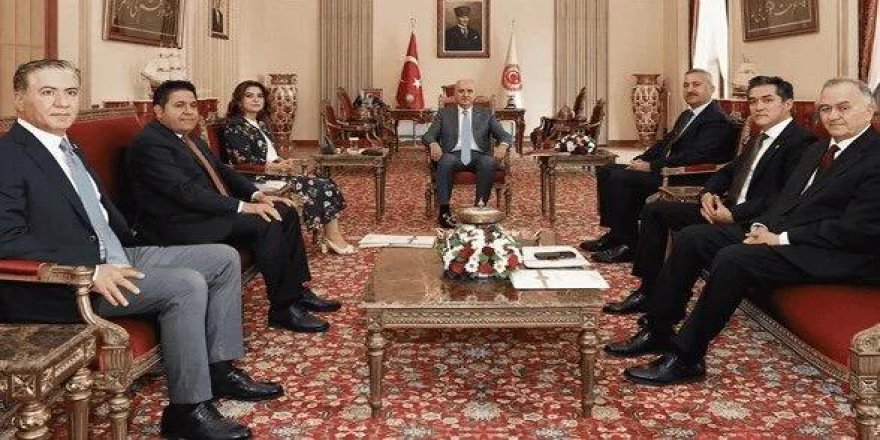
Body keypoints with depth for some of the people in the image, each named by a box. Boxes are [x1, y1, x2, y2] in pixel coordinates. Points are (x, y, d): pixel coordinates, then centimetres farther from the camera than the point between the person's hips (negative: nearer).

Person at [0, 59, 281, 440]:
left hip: (116, 258, 10)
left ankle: (220, 369, 9)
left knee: (224, 258, 5)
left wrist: (134, 251, 10)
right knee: (186, 284, -26)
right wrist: (90, 272, -27)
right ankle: (188, 409, -14)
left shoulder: (68, 148, 16)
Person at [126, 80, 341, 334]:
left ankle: (298, 291, 7)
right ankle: (283, 309, -17)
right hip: (182, 225, -10)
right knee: (267, 223, -24)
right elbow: (185, 191, -23)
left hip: (211, 210, 10)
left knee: (285, 212, 3)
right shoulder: (149, 143, -14)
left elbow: (222, 171, 18)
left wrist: (257, 195, 0)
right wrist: (242, 206, -24)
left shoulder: (189, 139, 16)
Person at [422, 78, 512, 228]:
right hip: (453, 155, 0)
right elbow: (428, 135, 8)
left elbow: (504, 135, 10)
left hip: (479, 156, 1)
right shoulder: (444, 114, 18)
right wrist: (433, 144, -18)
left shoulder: (487, 114, 20)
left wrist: (503, 145, -16)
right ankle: (444, 210, -32)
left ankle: (480, 206, -28)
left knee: (489, 162, -33)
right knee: (445, 161, -35)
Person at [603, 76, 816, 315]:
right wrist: (708, 193, 2)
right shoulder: (760, 139, 20)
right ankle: (648, 291, 5)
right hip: (728, 209, 10)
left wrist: (734, 214, -23)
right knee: (655, 210, 4)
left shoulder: (801, 141, -10)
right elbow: (728, 171, 24)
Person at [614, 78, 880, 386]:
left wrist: (781, 239, -17)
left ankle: (686, 358, -21)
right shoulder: (816, 150, 19)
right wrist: (762, 227, -2)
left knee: (733, 258, -31)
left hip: (834, 255, -9)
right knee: (692, 237, -4)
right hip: (779, 232, 9)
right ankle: (659, 332, 1)